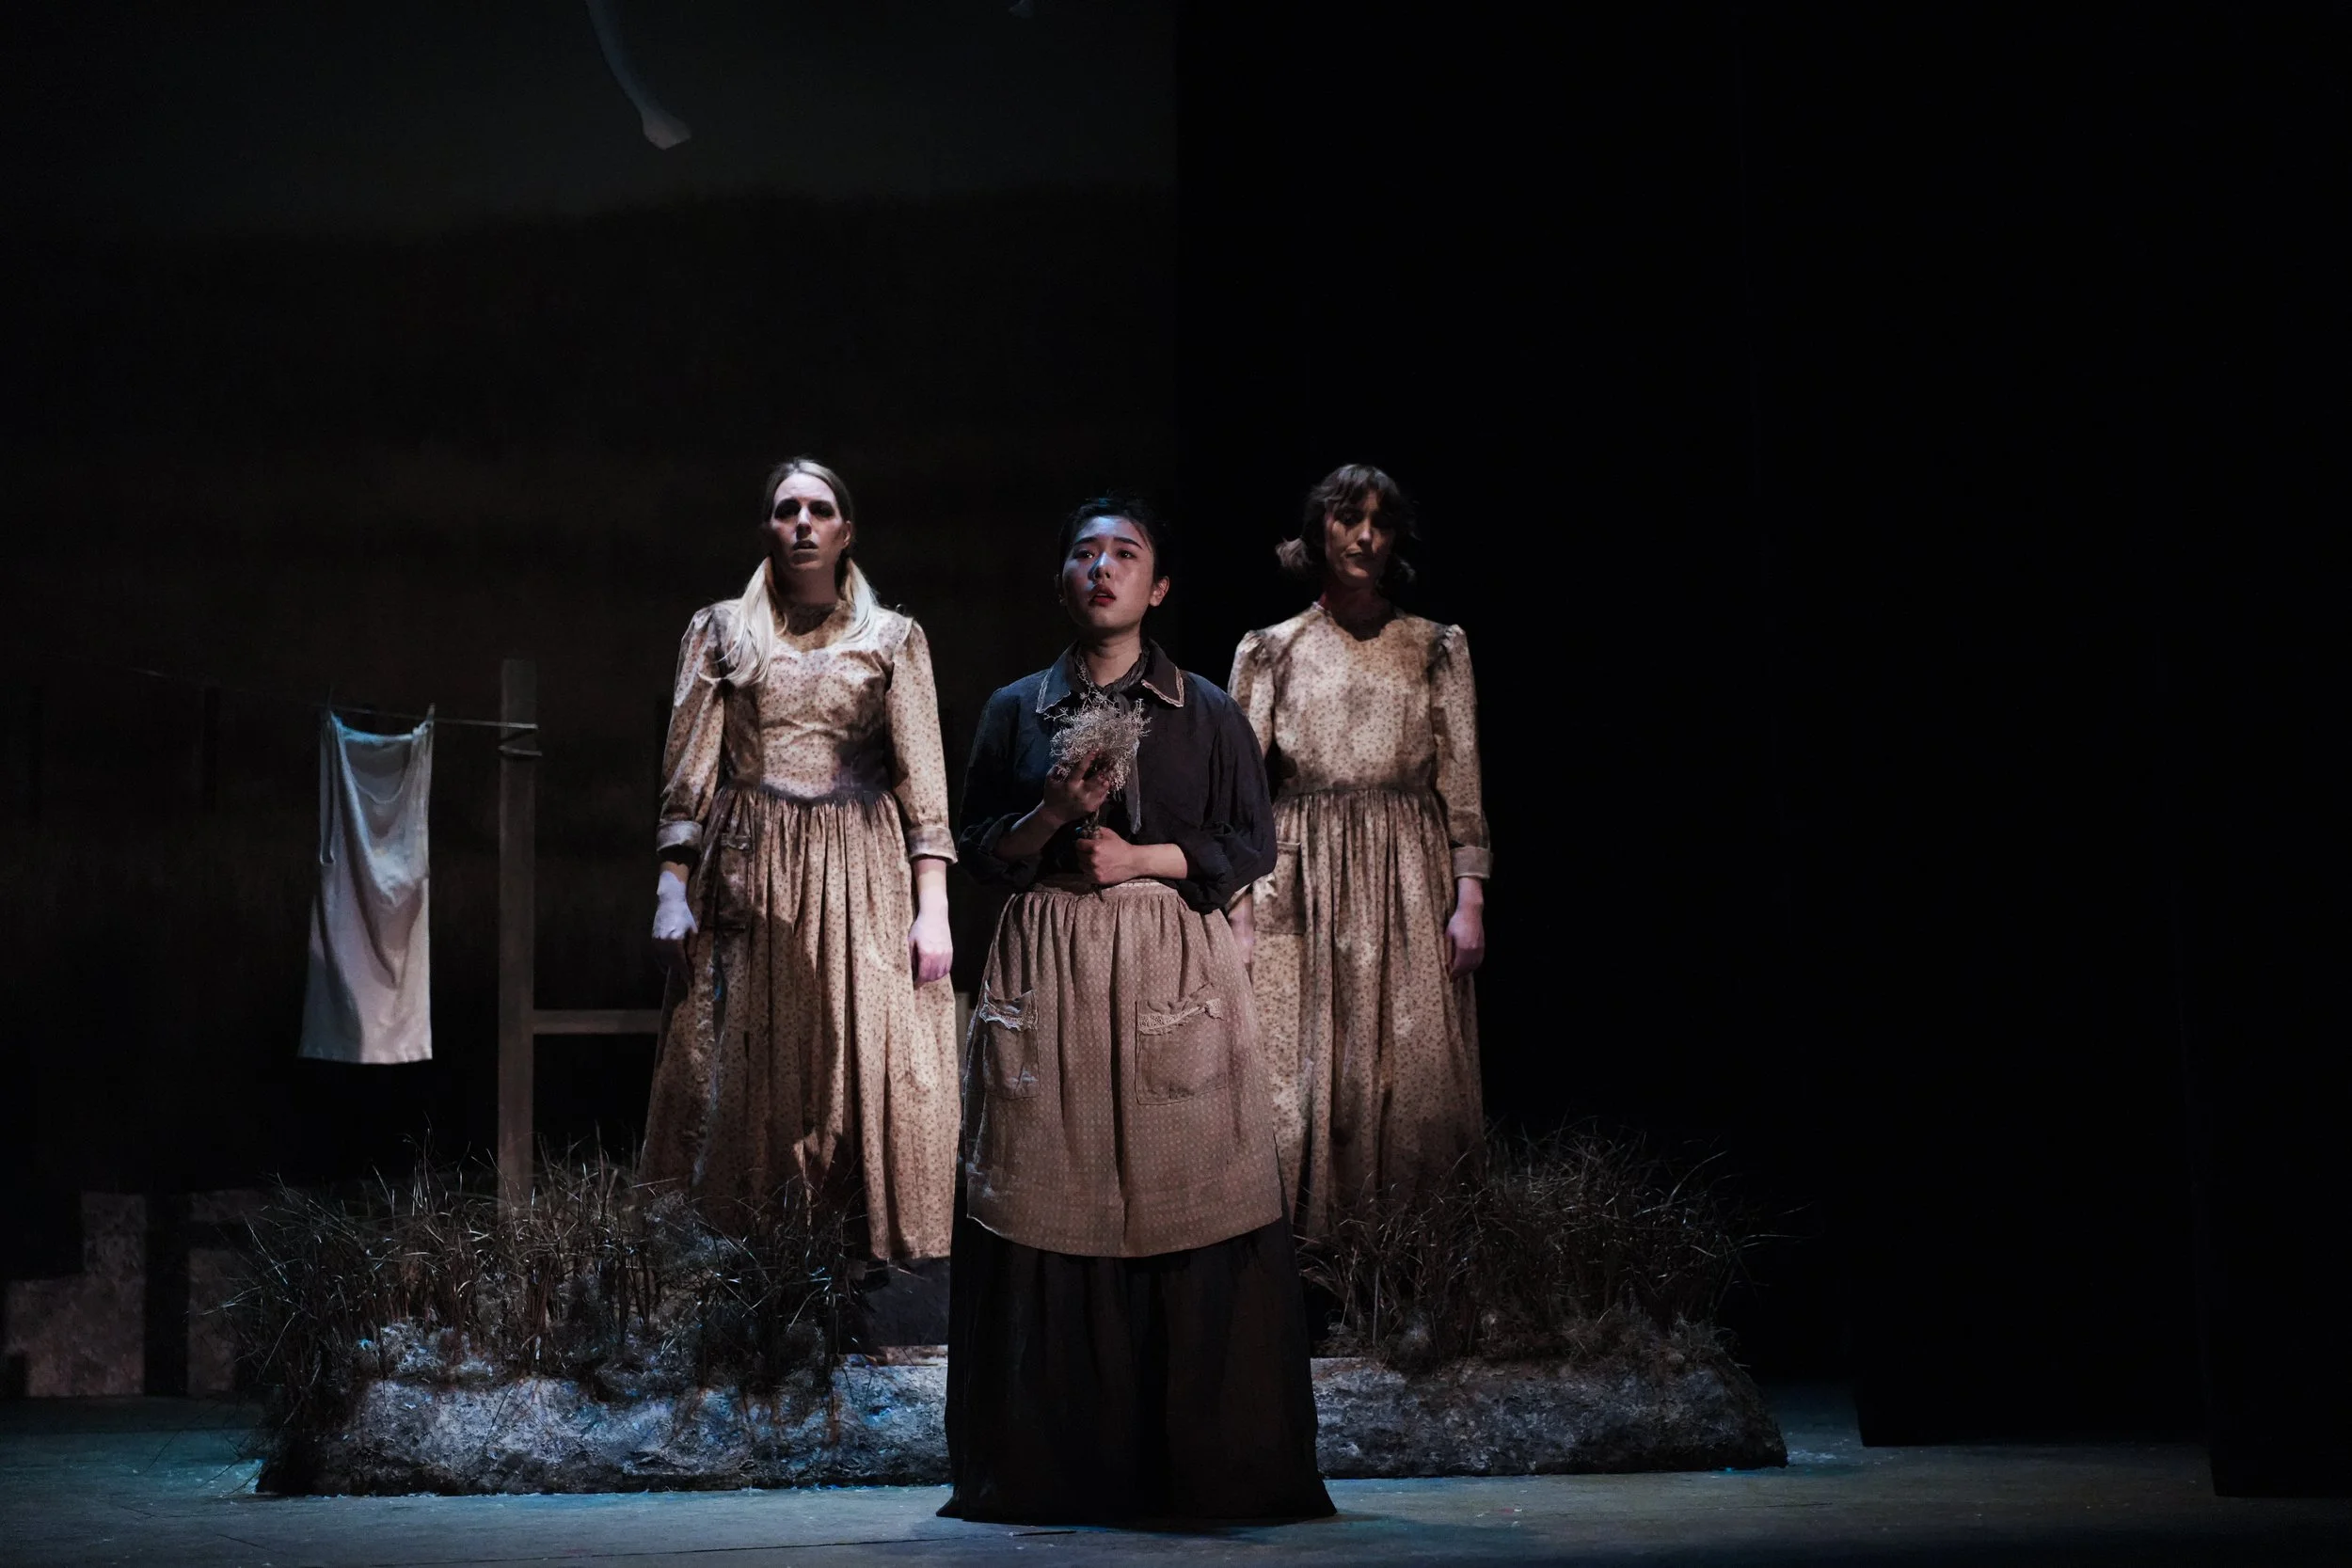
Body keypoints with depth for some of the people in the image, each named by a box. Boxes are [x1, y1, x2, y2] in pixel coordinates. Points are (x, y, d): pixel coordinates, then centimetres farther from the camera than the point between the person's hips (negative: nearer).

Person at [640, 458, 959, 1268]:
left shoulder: (894, 639, 9)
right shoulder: (720, 631, 10)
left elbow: (923, 779, 4)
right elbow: (687, 771, 7)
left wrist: (933, 906, -5)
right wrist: (673, 886, -3)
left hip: (862, 877, 0)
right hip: (748, 869, 1)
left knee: (870, 1065, -5)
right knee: (745, 1072, -1)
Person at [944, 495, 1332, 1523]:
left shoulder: (1207, 712, 9)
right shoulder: (1017, 709, 12)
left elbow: (1251, 845, 5)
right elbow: (980, 850, 10)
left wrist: (1140, 857, -7)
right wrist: (1054, 814, -8)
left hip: (1173, 970, -1)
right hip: (1047, 971, 1)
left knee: (1187, 1201, -5)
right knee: (1051, 1206, -3)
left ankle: (1208, 1465, 1)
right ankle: (1051, 1465, 3)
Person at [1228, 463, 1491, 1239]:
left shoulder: (1438, 648, 8)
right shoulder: (1271, 651, 7)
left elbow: (1463, 784, 5)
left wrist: (1469, 900, -3)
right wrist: (1239, 913, -5)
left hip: (1411, 883, 0)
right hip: (1300, 887, 0)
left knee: (1413, 1078, -2)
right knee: (1298, 1079, -2)